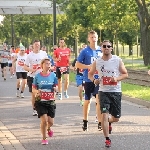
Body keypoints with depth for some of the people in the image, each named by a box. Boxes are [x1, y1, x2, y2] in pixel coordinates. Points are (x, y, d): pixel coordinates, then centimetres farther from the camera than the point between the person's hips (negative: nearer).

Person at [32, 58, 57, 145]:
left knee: (50, 122, 2)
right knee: (44, 120, -11)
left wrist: (55, 89, -16)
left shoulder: (53, 75, -1)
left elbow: (56, 87, 7)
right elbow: (33, 89, 3)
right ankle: (44, 138, 10)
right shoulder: (38, 76, -3)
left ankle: (48, 129, 41)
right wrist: (37, 91, -19)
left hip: (51, 101, 2)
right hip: (40, 101, -2)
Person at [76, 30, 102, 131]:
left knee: (99, 100, -7)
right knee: (87, 101, 10)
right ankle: (85, 122, 24)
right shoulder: (85, 51, -2)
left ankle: (100, 123, -4)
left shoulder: (101, 51, 5)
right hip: (88, 79, -1)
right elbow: (77, 64, -2)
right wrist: (88, 66, -14)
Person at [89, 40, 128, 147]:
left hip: (116, 91, 1)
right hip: (103, 92, 0)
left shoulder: (118, 60, -3)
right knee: (104, 115, -14)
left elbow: (125, 74, 2)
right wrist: (94, 80, -7)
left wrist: (117, 79, -17)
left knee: (116, 118, 7)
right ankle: (107, 139, -4)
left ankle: (108, 121, 44)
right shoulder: (97, 62, 1)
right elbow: (90, 74, 15)